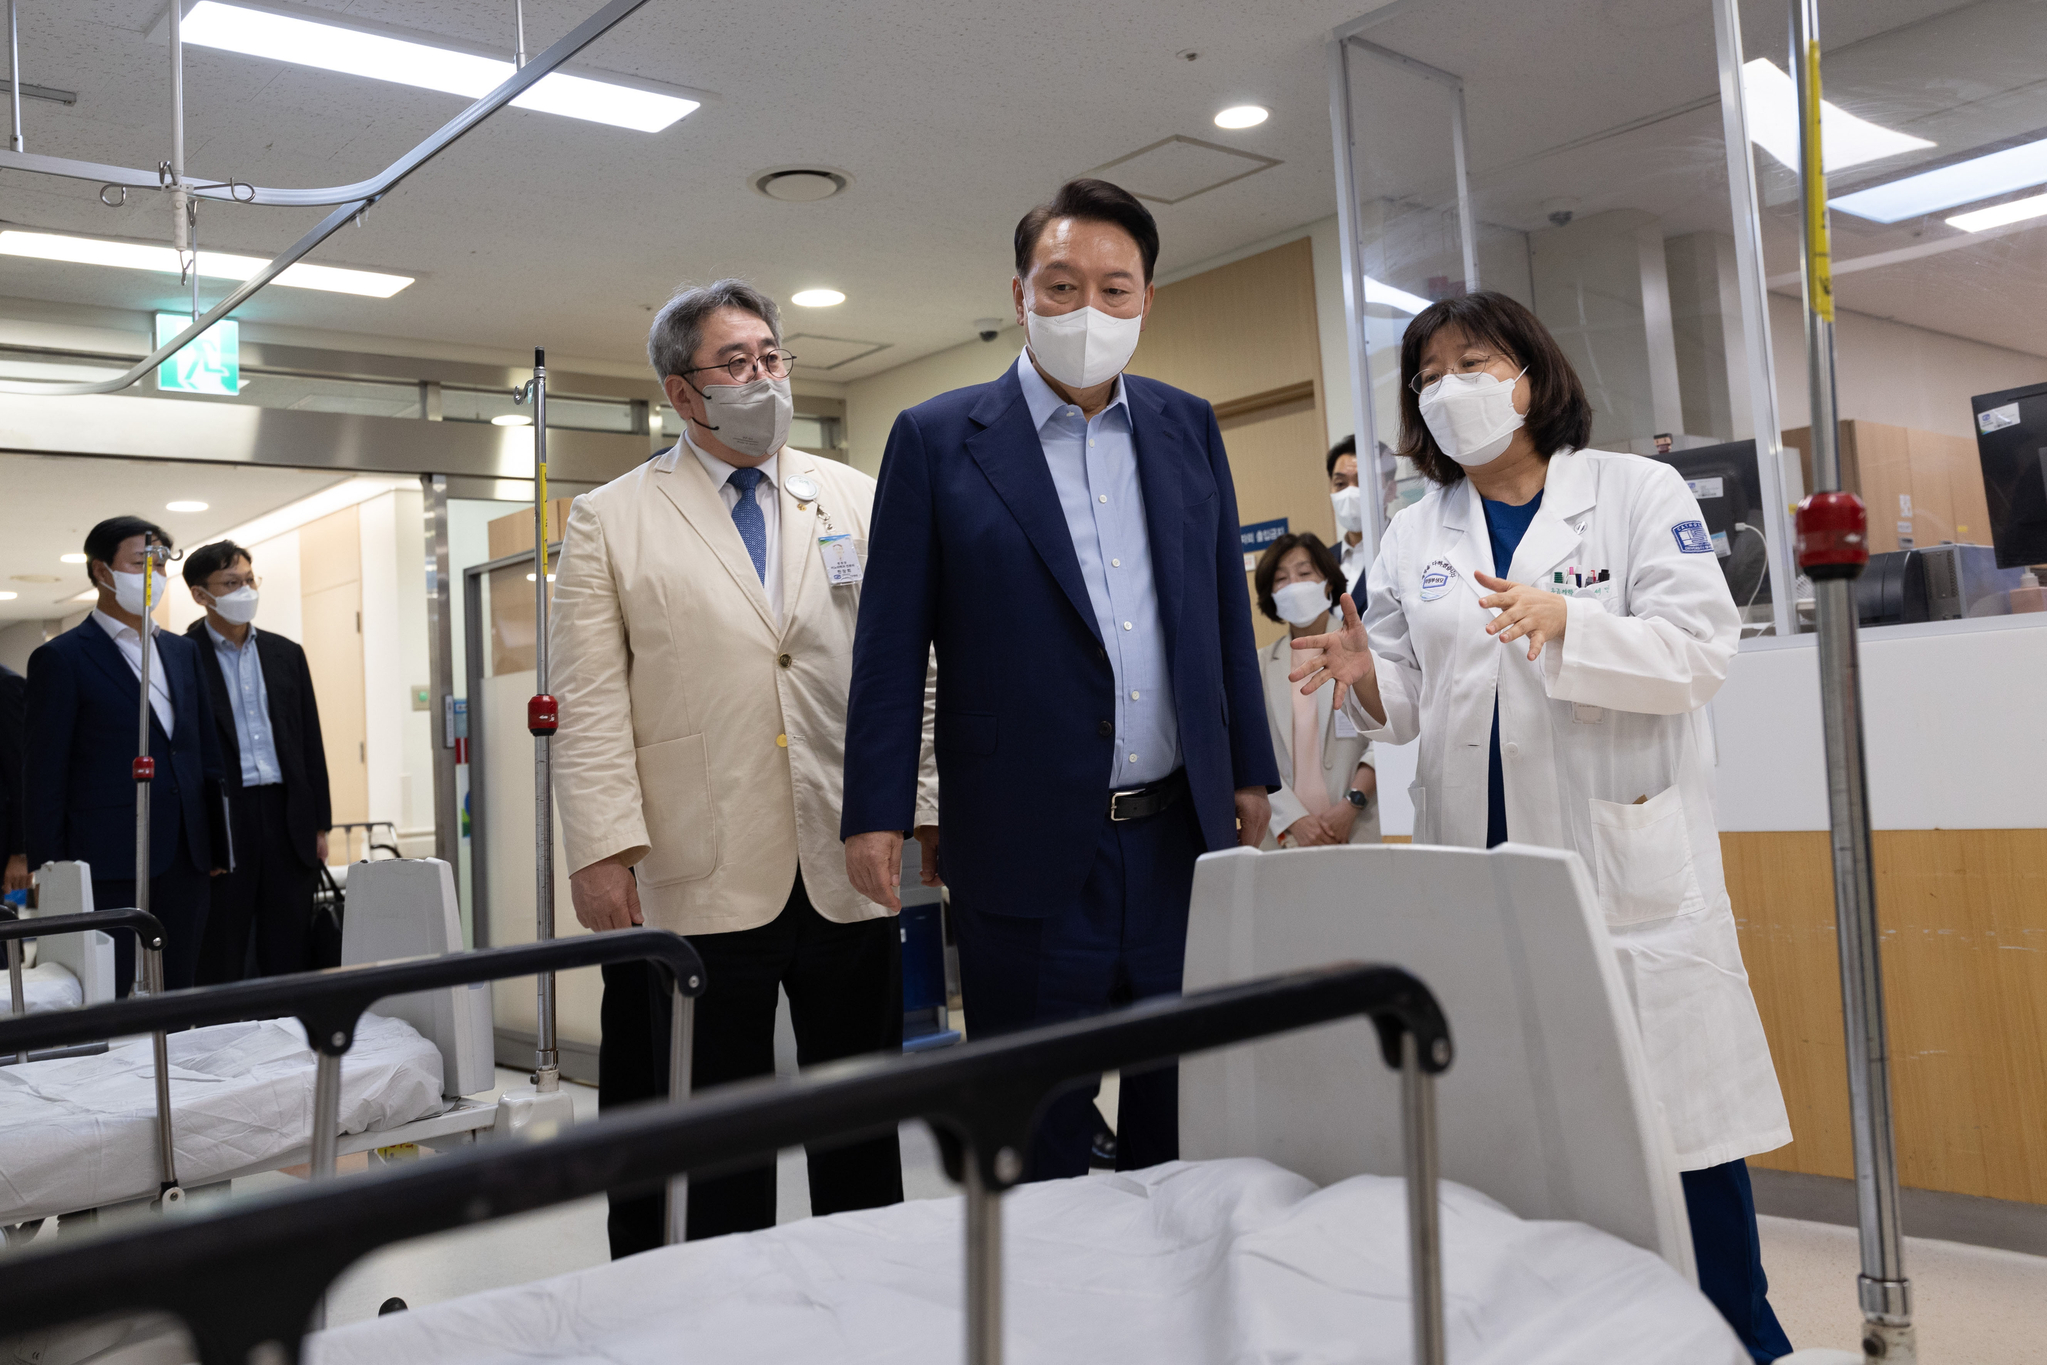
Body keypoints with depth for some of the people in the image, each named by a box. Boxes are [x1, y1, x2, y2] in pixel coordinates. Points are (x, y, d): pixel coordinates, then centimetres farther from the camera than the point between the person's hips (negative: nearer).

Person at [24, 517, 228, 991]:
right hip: (109, 864, -5)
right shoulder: (61, 658, -2)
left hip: (184, 860, 5)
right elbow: (44, 774, -4)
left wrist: (216, 845, 13)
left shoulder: (182, 651, 15)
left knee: (179, 998, 8)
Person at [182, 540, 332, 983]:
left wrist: (319, 824, 10)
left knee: (290, 958, 7)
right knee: (220, 962, 2)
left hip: (287, 819, 4)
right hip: (221, 821, -4)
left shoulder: (286, 654, 13)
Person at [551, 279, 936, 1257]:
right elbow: (589, 705, -1)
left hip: (849, 871, 3)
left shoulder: (858, 501, 12)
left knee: (863, 1136, 12)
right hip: (702, 881, -2)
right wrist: (603, 850, -11)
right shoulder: (608, 523, 5)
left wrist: (924, 804, 1)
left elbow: (908, 663, 10)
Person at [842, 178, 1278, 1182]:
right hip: (1032, 845, -3)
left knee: (1186, 1116, 15)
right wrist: (877, 812, -6)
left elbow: (1227, 613, 14)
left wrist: (1249, 772, 12)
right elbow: (892, 642, -3)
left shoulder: (1188, 428, 10)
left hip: (1183, 834, 4)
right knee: (1038, 1137, 8)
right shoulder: (937, 439, -1)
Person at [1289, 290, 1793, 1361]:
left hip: (1627, 855, -3)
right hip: (1476, 861, 3)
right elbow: (1407, 702, 12)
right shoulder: (1413, 538, 13)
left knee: (1679, 1107, 0)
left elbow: (1697, 651, -7)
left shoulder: (1638, 491, 3)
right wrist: (1363, 677, -11)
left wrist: (1565, 621, -22)